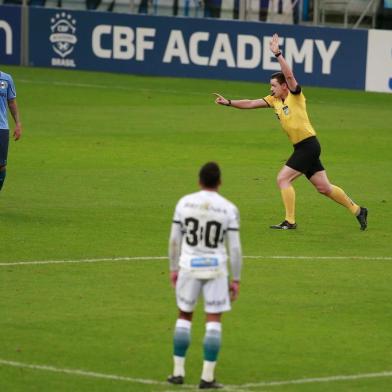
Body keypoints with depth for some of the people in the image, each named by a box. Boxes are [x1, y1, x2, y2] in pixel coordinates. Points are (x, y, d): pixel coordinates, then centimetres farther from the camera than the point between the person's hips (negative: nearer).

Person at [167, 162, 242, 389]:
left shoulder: (184, 203, -3)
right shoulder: (229, 209, -7)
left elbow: (174, 239, 1)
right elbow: (235, 248, -6)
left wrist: (174, 268, 12)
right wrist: (236, 280, 1)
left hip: (189, 267, 2)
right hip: (215, 268, -2)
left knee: (184, 316, 17)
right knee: (214, 320, 5)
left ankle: (178, 372, 16)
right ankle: (207, 377, 2)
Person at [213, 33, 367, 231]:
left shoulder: (295, 96, -9)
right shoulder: (274, 100, 11)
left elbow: (289, 75, -25)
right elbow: (251, 103, 10)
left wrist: (278, 54, -28)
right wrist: (228, 102, 3)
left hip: (308, 145, -8)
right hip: (301, 147, 8)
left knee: (283, 179, -11)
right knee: (324, 187, 11)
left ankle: (290, 221, -6)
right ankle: (357, 210, 21)